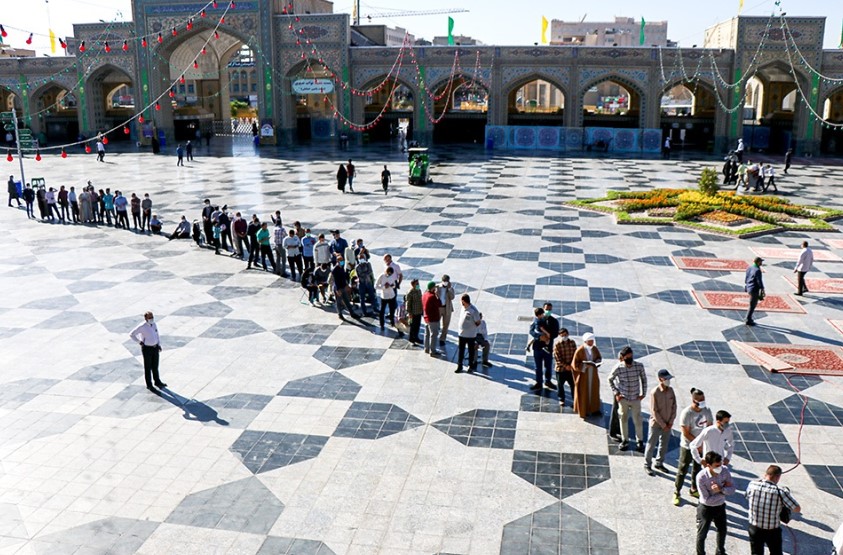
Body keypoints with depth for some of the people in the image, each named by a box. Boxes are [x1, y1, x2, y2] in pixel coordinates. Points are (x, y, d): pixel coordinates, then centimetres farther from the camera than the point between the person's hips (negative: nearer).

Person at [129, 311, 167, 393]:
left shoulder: (154, 324, 0)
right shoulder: (142, 327, -20)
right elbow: (131, 334, -14)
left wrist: (159, 345, 11)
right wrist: (139, 342, -11)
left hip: (155, 347, 6)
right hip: (147, 349, -6)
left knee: (155, 366, 18)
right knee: (148, 367, 7)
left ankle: (157, 382, 33)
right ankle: (149, 385, 20)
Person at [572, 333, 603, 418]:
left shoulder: (595, 349, -6)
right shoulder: (579, 350, -21)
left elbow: (599, 358, 8)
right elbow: (575, 364, -17)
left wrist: (595, 362, -13)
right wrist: (586, 365, -25)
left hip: (593, 373, 5)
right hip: (583, 374, -5)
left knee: (594, 390, 17)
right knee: (584, 392, 6)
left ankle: (594, 409, 34)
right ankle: (583, 410, 21)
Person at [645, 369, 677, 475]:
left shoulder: (670, 390, -4)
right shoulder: (654, 393, -22)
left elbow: (674, 406, 2)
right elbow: (654, 411, -19)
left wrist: (670, 422, -4)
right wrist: (663, 425, -15)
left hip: (668, 423, 6)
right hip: (656, 423, -6)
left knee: (664, 444, 18)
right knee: (651, 445, 8)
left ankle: (659, 463, 35)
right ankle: (647, 465, 23)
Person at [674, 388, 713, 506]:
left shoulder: (707, 410, -7)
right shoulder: (686, 413, -24)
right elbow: (686, 433, -21)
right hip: (688, 446, -5)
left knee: (697, 468, 21)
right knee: (682, 470, 5)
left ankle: (694, 490, 40)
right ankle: (677, 493, 19)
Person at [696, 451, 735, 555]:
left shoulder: (724, 470, -19)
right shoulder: (701, 477, -32)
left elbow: (732, 489, -12)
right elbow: (707, 499, -27)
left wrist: (721, 489, -31)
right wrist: (724, 492, -22)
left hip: (720, 506, 5)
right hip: (706, 508, -5)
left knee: (722, 531, 26)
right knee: (702, 535, 11)